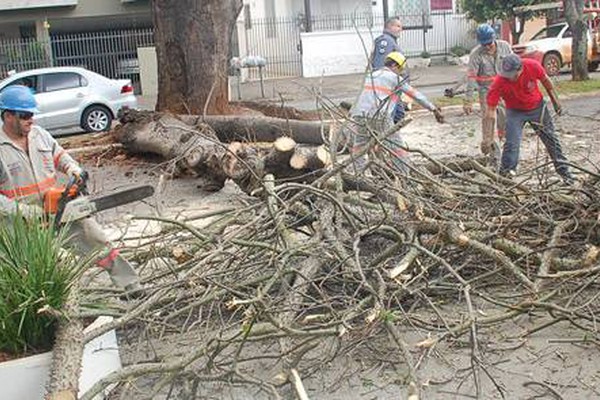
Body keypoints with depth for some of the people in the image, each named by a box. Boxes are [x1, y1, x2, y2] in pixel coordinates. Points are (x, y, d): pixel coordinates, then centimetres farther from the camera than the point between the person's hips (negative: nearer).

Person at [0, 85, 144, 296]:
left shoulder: (40, 134, 2)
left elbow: (59, 156, 18)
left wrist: (74, 169, -3)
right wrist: (20, 210, -24)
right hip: (25, 223, -4)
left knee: (99, 244, 5)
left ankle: (132, 287, 14)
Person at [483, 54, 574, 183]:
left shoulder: (533, 66, -28)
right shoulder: (499, 83, -33)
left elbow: (545, 81, -6)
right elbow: (490, 111, -32)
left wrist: (555, 101, 4)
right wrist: (487, 138, -36)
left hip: (537, 107, 2)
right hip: (515, 112, -2)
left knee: (552, 140, 12)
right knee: (512, 144, -16)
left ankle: (565, 173, 27)